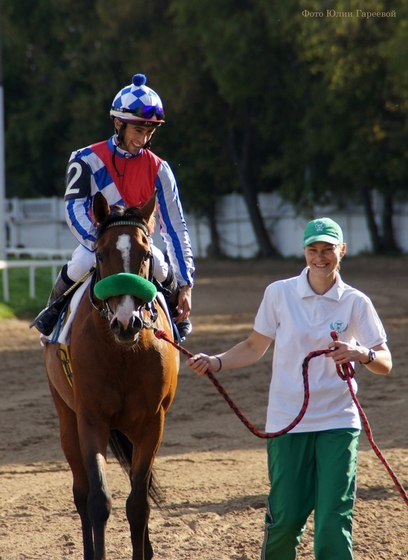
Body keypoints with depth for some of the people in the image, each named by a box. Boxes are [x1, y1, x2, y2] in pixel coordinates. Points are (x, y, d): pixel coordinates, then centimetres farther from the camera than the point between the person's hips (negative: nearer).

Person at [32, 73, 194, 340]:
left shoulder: (158, 170, -8)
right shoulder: (88, 160, -12)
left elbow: (175, 226, -9)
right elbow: (74, 208, -20)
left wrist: (185, 284, -15)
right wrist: (99, 244, -40)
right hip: (96, 240, -1)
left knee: (159, 266, -31)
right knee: (82, 263, -34)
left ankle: (177, 315, 3)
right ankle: (53, 312, -2)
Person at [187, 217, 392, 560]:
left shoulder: (356, 303, -1)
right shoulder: (279, 293, 1)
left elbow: (385, 364, -3)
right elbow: (255, 348, 11)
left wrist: (361, 354, -24)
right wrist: (216, 363, -4)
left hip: (338, 424, -1)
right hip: (288, 422, 1)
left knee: (334, 520, -8)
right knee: (285, 517, 1)